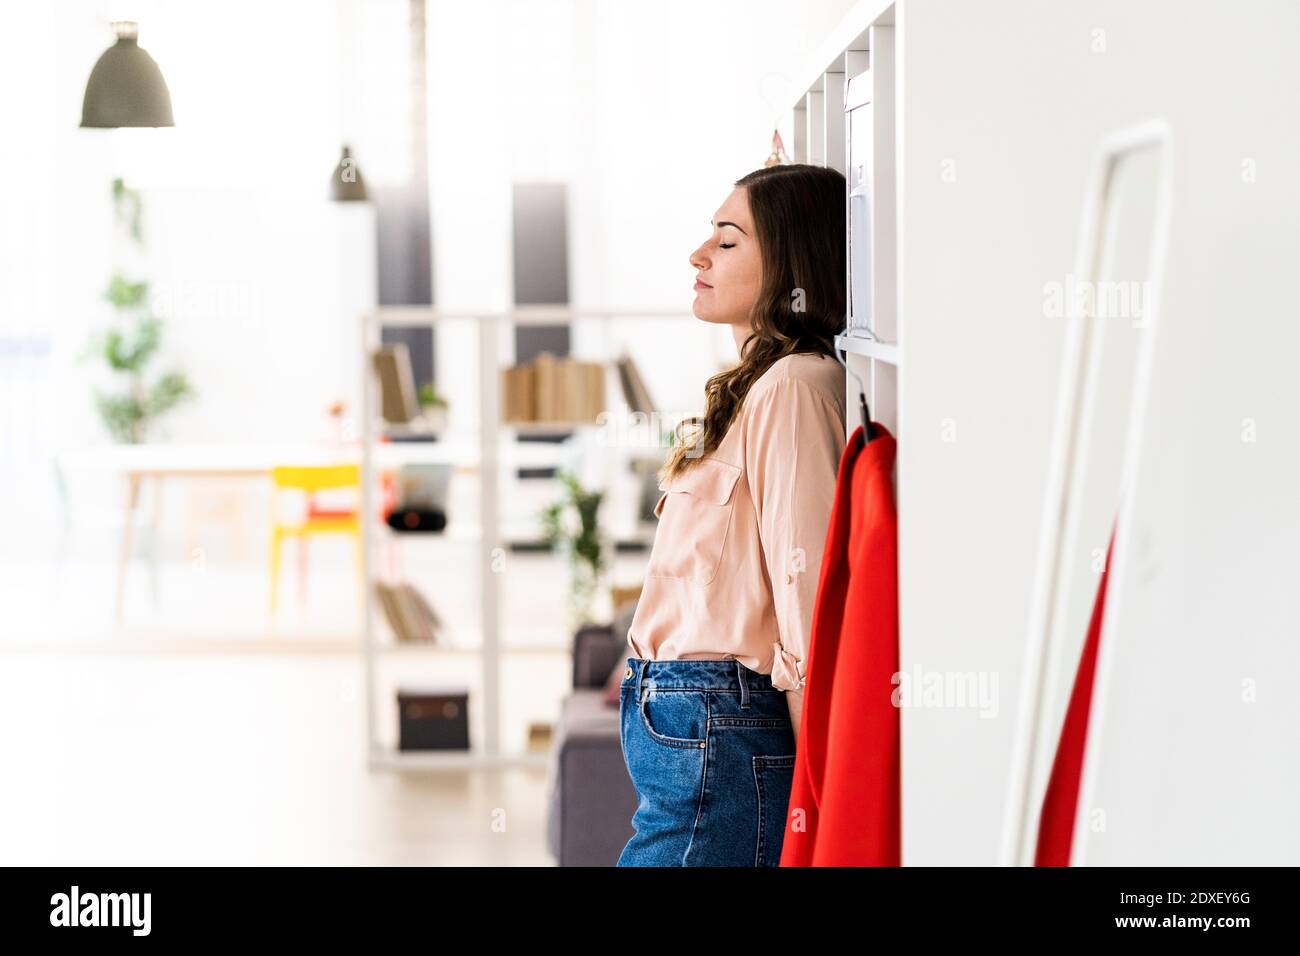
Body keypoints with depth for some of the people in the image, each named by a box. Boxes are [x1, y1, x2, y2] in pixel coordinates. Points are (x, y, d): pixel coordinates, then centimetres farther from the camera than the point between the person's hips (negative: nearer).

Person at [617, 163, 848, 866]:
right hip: (687, 730, 10)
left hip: (724, 750, -10)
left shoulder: (794, 387, -14)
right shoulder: (754, 386, 18)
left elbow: (809, 606, -17)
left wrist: (808, 804, -16)